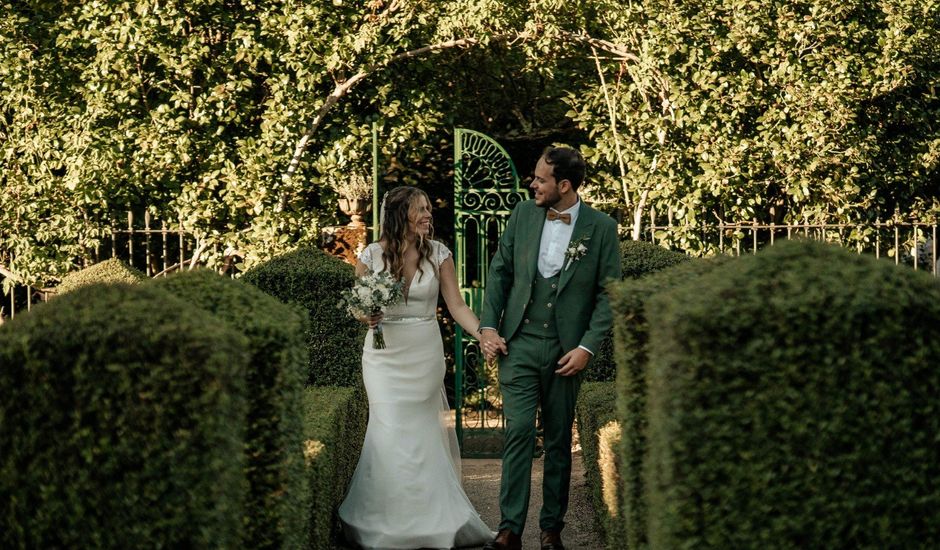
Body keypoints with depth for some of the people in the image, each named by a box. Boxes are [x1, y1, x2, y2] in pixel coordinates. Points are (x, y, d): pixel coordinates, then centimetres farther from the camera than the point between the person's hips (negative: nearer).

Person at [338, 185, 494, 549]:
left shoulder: (438, 254, -2)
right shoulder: (372, 255, -4)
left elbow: (457, 306, -4)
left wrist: (484, 336, -18)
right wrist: (365, 316, -16)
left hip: (425, 355, 1)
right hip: (385, 355, -1)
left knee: (421, 432, 7)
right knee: (391, 431, -4)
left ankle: (424, 517, 19)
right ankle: (388, 520, 10)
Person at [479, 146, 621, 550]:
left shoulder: (601, 228, -4)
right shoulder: (523, 215, 3)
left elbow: (608, 294, -3)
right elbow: (499, 272, 10)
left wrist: (588, 347, -10)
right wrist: (489, 326, 1)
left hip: (566, 350, -1)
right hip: (519, 343, 1)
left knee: (559, 440, 8)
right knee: (519, 431, -8)